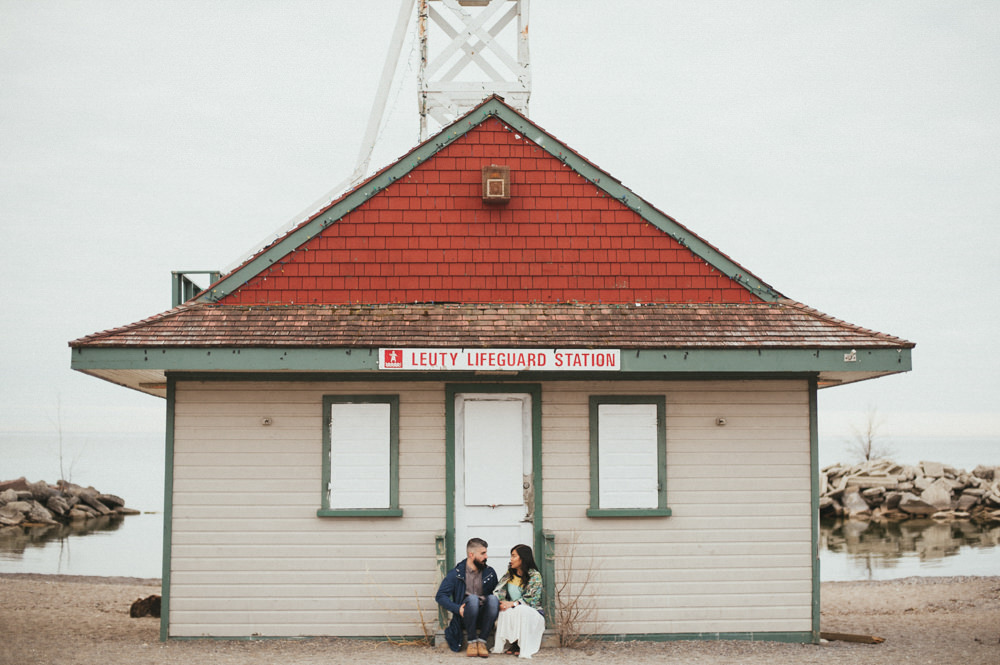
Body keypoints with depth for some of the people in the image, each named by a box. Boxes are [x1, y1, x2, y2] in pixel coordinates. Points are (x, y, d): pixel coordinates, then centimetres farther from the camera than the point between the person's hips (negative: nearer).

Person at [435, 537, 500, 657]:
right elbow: (440, 596, -3)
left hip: (483, 619, 3)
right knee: (472, 598, -33)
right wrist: (458, 608, -19)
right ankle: (471, 641, -22)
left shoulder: (489, 573, 11)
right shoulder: (456, 573, 0)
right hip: (465, 618, -2)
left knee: (492, 598, -28)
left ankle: (482, 641, -22)